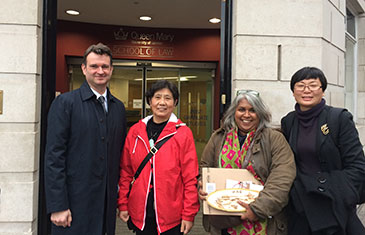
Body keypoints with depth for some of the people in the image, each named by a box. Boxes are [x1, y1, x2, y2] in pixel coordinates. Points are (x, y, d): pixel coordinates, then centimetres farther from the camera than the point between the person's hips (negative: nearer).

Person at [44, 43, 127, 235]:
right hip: (74, 202, -4)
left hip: (107, 202, 5)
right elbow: (53, 157, -11)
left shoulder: (118, 107, 10)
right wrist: (57, 206, -14)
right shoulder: (65, 102, -7)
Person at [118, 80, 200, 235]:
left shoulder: (183, 133, -7)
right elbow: (126, 171, 7)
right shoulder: (135, 131, 2)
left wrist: (189, 214, -8)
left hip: (172, 217, -2)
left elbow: (191, 178, -7)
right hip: (140, 214, 3)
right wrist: (123, 204, 5)